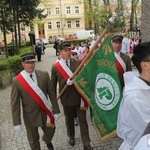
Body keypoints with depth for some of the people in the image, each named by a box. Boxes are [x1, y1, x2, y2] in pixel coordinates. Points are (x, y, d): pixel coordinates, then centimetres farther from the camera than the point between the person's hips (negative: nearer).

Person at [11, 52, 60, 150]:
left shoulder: (44, 75, -9)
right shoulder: (17, 80, -13)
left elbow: (52, 94, -4)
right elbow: (15, 103, -10)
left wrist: (56, 111, -3)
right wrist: (17, 122, -11)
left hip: (45, 112, 2)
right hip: (30, 115, -2)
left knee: (50, 132, 22)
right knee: (33, 140, 16)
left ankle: (47, 141, 57)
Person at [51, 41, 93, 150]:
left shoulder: (78, 62, -5)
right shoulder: (55, 67, -4)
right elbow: (53, 85, 1)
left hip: (79, 97, 0)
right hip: (66, 98, 1)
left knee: (83, 120, 6)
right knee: (69, 120, 21)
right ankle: (71, 136, 47)